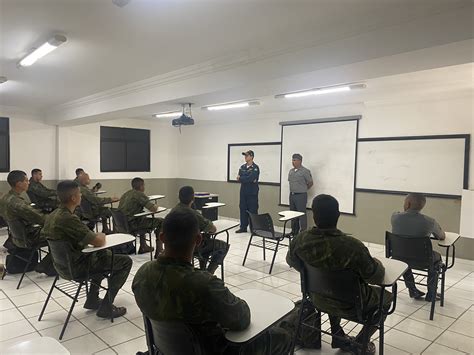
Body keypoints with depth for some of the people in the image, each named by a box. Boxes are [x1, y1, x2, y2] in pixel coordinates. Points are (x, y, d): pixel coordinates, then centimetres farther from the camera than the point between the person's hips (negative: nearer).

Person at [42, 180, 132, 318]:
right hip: (75, 268, -9)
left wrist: (95, 236, 3)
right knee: (125, 261, -4)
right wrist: (101, 236, -4)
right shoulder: (69, 219, -29)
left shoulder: (52, 216, 1)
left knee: (106, 254, 30)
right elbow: (99, 242, -26)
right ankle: (106, 307, 2)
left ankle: (92, 299, 29)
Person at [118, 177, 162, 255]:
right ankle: (159, 251, 3)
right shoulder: (139, 194, -12)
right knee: (160, 221, 0)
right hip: (132, 224, -9)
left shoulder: (126, 194, 15)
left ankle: (143, 247, 37)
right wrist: (156, 206, 6)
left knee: (143, 219, 37)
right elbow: (153, 209, -19)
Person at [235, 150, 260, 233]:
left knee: (253, 211, -2)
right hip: (243, 192, 6)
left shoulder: (255, 168, -7)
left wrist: (241, 178, -7)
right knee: (243, 210, 10)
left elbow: (250, 178, -20)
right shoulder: (242, 167, 12)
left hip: (252, 193, -6)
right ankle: (243, 227, 19)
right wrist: (248, 180, -15)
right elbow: (239, 178, 0)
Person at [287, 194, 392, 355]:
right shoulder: (352, 246, -36)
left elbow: (291, 261, -1)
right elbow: (375, 276, -23)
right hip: (349, 305, -4)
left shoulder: (301, 239, -21)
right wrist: (376, 263, -1)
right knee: (386, 296, 24)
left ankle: (337, 334, 38)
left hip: (317, 299, 4)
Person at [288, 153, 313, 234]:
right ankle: (294, 232, 22)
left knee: (302, 214, -5)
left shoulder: (305, 171, -10)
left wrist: (303, 189, 9)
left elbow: (310, 183, -2)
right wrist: (293, 190, 13)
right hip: (292, 195, 7)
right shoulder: (291, 171, 10)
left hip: (301, 195, -7)